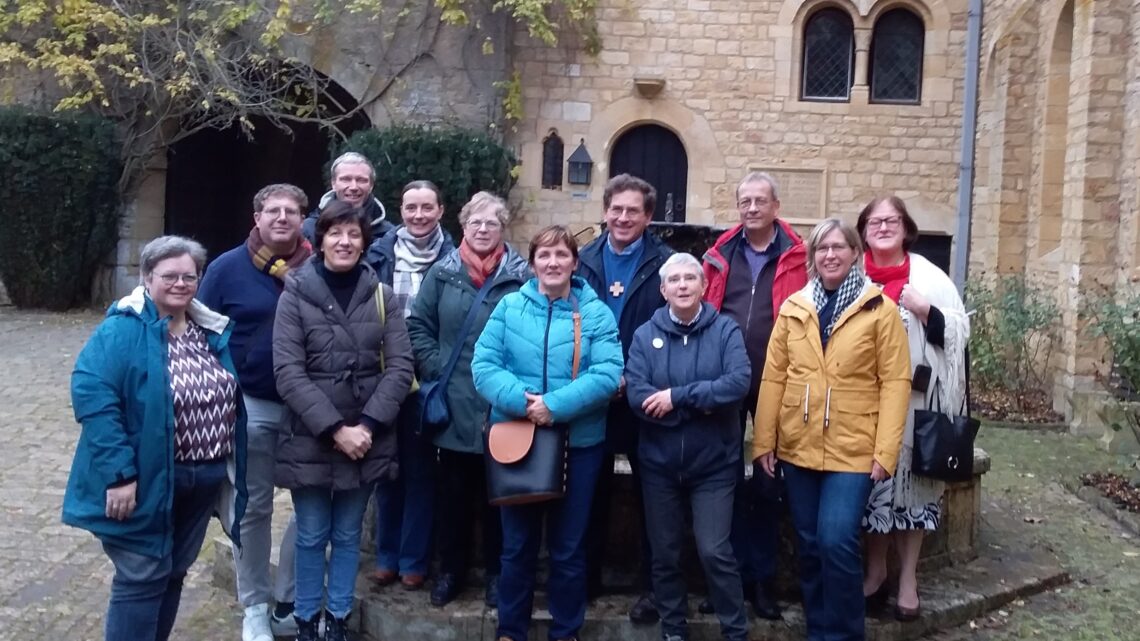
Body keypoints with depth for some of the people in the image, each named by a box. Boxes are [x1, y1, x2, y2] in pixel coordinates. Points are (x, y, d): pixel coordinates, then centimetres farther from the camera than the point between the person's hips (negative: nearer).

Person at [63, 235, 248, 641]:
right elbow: (92, 394, -23)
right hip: (147, 481, -7)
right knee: (142, 578, 0)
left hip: (204, 479, 7)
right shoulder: (122, 330, -14)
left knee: (173, 572, 18)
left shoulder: (214, 332, 8)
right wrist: (119, 473, -26)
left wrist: (229, 467, 12)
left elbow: (228, 400, 15)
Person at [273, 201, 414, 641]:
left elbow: (400, 366, -3)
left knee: (348, 535, 14)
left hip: (367, 441, 2)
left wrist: (367, 424, -14)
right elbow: (288, 373, -11)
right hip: (310, 441, -2)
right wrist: (335, 429, -17)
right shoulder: (295, 296, -5)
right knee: (311, 537, 10)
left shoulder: (381, 296, 2)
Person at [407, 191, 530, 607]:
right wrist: (435, 369, -3)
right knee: (453, 491, 13)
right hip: (453, 405, 2)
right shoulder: (442, 273, 3)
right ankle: (451, 569, 27)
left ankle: (496, 573, 25)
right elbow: (418, 326, 7)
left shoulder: (521, 276, -4)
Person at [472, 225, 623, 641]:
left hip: (579, 442, -1)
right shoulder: (509, 307, 1)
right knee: (517, 543, 13)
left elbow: (608, 373, -14)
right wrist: (522, 401, -23)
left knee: (568, 546, 11)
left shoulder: (596, 313, -2)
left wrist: (555, 404, -24)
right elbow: (483, 365, -7)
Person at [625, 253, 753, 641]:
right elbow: (636, 394, -12)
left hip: (713, 463, -2)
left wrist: (677, 397, -20)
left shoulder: (725, 330, -4)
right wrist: (701, 404, -18)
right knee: (664, 554, 12)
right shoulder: (645, 335, 0)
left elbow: (739, 382, -19)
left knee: (715, 552, -3)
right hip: (659, 463, 2)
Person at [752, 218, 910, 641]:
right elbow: (774, 376, 6)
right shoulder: (793, 307, 7)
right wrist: (764, 441, 2)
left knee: (837, 542, -11)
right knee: (809, 545, 11)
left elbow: (895, 381, -6)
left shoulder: (880, 309, -3)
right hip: (797, 447, 4)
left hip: (853, 449, -4)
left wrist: (885, 451, -12)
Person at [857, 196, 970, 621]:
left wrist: (925, 311, -16)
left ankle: (908, 577, 16)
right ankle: (876, 570, 23)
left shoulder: (928, 277, 1)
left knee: (910, 477, 4)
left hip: (914, 398, -1)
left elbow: (958, 331, -1)